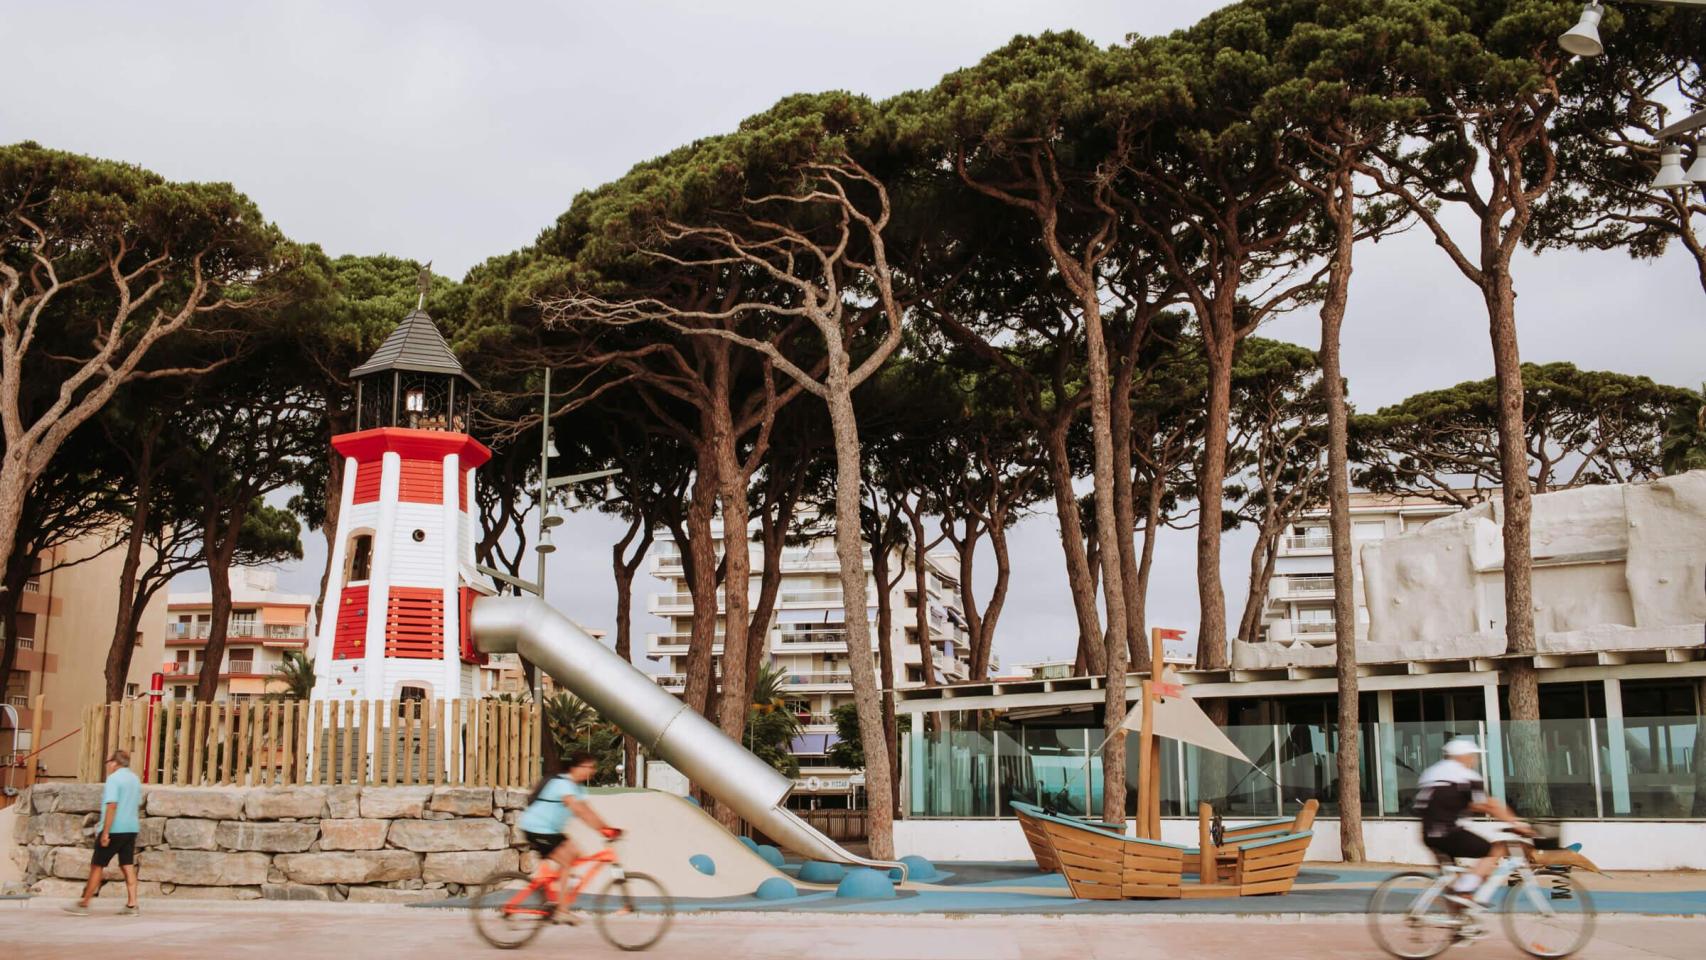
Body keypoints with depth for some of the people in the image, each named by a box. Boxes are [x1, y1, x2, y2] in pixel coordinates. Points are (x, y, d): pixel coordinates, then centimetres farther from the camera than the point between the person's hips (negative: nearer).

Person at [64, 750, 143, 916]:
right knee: (128, 866, 5)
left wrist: (105, 832, -20)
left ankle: (84, 904, 10)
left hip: (114, 829, -7)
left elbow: (112, 805, -19)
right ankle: (132, 905, -1)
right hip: (131, 829, 7)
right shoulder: (135, 779, 14)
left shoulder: (114, 778, -11)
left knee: (97, 866, 3)